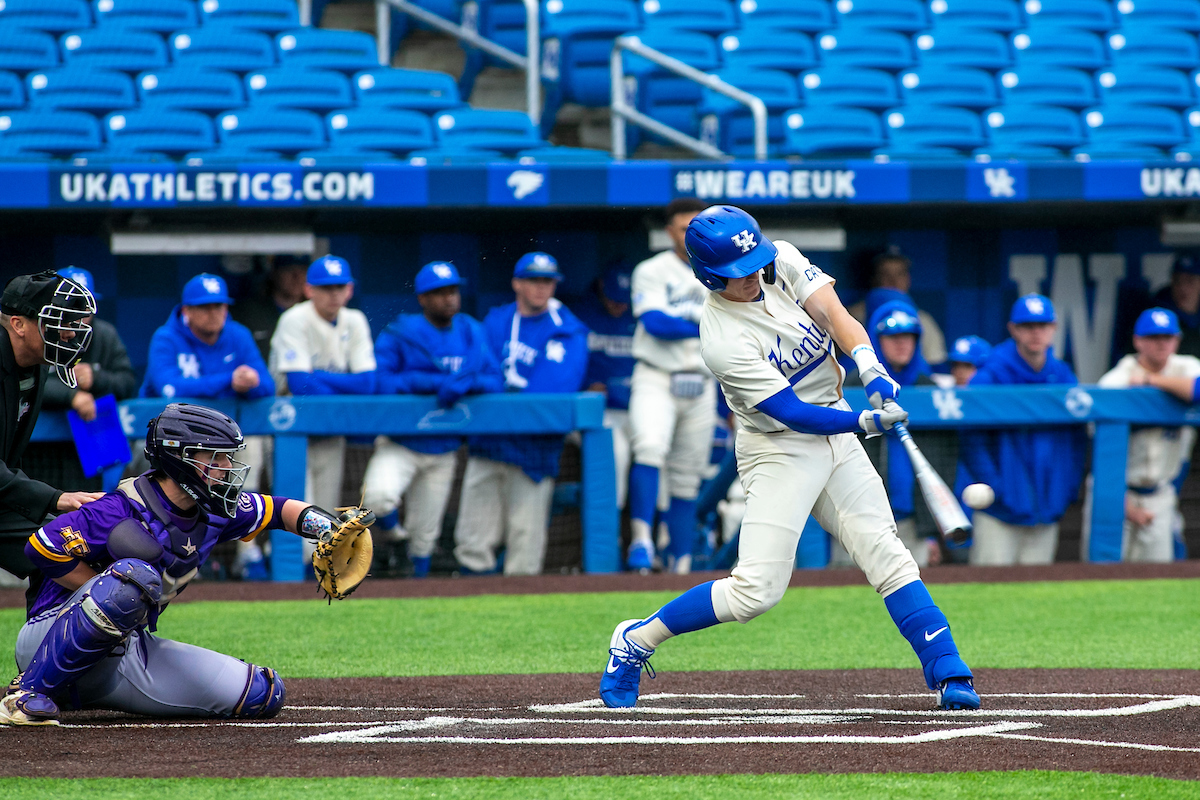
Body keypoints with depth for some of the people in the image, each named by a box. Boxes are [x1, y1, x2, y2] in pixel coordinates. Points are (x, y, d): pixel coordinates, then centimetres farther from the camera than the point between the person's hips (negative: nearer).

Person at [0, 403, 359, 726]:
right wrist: (113, 592, -20)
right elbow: (42, 547, -22)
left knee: (263, 694, -3)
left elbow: (281, 510, 18)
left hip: (125, 654, 8)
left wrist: (325, 526, -1)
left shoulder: (211, 513, 4)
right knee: (136, 577, -38)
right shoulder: (126, 511, -20)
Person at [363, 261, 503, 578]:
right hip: (399, 446, -4)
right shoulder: (399, 335, -10)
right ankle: (392, 534, 0)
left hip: (443, 453, 4)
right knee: (378, 495, -33)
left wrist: (465, 384, -24)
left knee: (425, 535, 11)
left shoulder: (473, 334, 4)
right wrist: (435, 382, -24)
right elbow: (380, 382, -20)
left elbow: (496, 382, -2)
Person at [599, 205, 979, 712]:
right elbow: (794, 414, -25)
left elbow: (834, 313, -15)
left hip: (834, 431, 6)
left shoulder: (781, 261, -6)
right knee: (756, 590, -11)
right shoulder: (723, 341, -25)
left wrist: (869, 366, -32)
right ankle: (635, 642, 6)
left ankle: (949, 674, -4)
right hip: (780, 451, -6)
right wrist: (866, 422, -35)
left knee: (885, 553, -2)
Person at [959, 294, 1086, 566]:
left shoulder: (1063, 377, 9)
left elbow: (1078, 440, 16)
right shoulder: (991, 376, -7)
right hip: (999, 513, -5)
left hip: (1046, 511, 5)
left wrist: (1068, 488, 6)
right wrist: (993, 488, -16)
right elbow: (971, 440, -11)